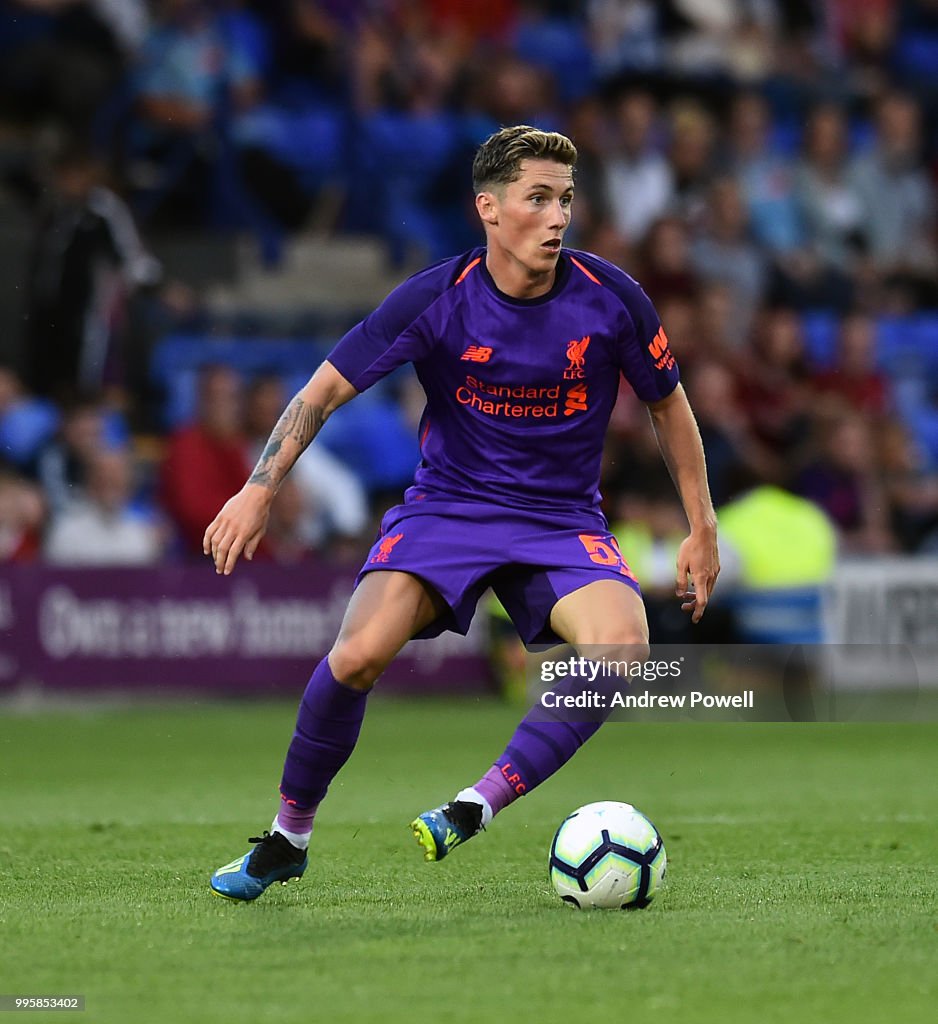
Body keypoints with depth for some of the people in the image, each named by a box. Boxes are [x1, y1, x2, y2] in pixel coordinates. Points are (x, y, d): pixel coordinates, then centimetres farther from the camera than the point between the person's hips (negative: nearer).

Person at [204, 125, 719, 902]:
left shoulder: (609, 298, -9)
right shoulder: (436, 299, -12)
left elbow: (668, 404, 8)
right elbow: (327, 389, -4)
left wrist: (702, 530, 9)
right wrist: (261, 489, -16)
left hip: (563, 521, 1)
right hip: (445, 508, -1)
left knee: (622, 645, -31)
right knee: (359, 655, -25)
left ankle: (477, 808, -22)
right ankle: (286, 841, -2)